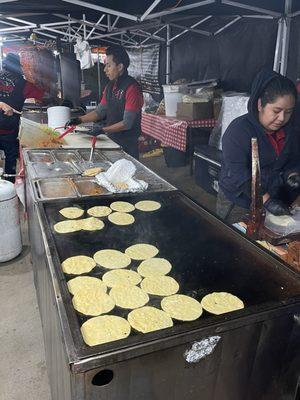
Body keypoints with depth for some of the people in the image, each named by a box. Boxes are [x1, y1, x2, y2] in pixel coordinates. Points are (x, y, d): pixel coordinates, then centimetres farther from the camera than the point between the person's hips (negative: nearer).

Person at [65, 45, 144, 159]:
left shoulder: (131, 87, -16)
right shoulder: (110, 86, 9)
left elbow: (127, 123, -20)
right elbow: (100, 111, 13)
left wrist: (103, 130, -23)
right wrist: (79, 120, 2)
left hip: (126, 145, -7)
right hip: (111, 140, 7)